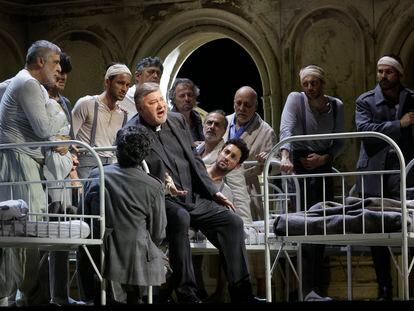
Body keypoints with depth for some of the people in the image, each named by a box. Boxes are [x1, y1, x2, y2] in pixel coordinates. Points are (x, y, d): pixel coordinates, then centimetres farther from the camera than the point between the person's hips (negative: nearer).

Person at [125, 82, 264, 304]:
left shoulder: (178, 121, 14)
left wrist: (213, 191, 13)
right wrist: (162, 185, -27)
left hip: (193, 198, 7)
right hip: (162, 201, -7)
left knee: (232, 221, -9)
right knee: (179, 218, -37)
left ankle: (242, 294, -4)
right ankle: (186, 293, -31)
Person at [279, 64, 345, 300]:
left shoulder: (336, 106, 4)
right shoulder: (296, 99, -7)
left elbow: (340, 143, 6)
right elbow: (286, 129, -23)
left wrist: (324, 158, -13)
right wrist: (285, 156, -39)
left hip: (324, 166, 4)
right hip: (299, 164, -4)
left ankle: (316, 286, 12)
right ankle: (309, 289, -14)